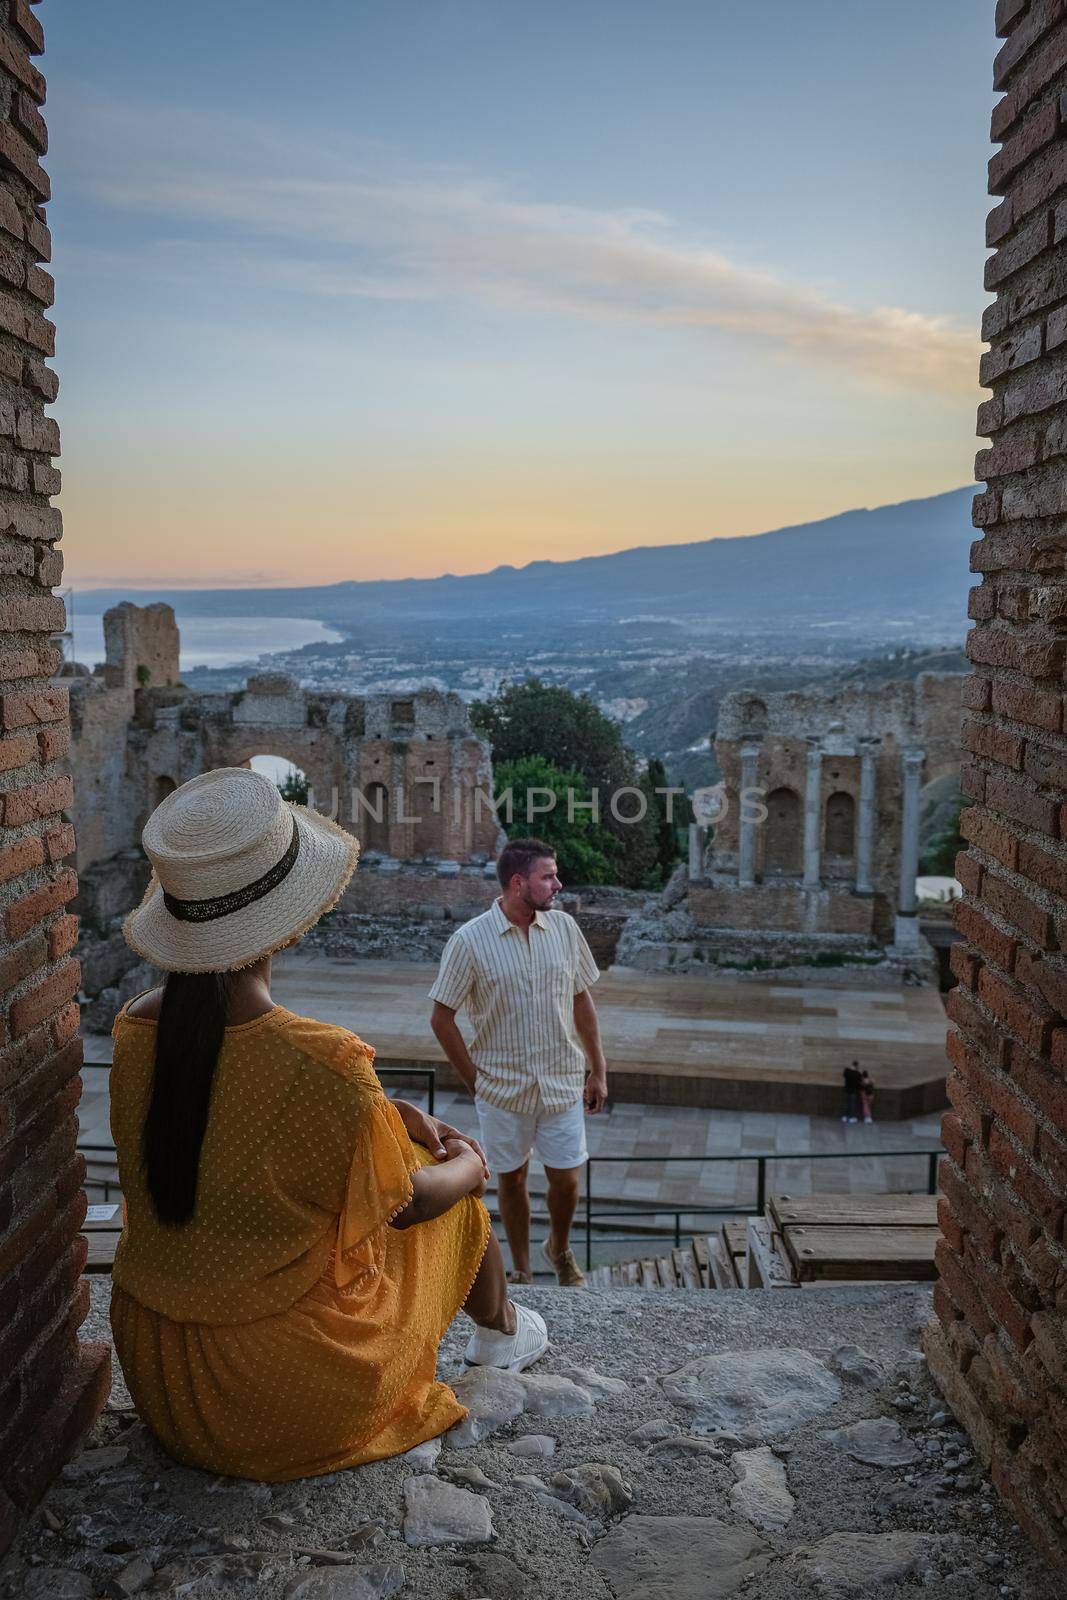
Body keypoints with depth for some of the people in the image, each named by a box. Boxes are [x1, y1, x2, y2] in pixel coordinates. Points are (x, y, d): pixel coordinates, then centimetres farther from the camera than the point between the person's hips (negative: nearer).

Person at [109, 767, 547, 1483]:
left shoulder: (137, 1027, -12)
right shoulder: (325, 1066, -32)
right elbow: (403, 1203, -14)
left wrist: (385, 1113, 13)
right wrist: (468, 1168, 8)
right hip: (292, 1400, -5)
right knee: (452, 1188, 16)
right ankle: (502, 1332, 47)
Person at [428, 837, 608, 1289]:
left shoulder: (565, 928, -3)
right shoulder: (469, 940, -14)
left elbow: (582, 1002, 7)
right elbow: (441, 1017, -7)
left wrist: (598, 1070, 7)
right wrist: (474, 1079, -6)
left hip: (562, 1082, 2)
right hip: (502, 1087, -2)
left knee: (566, 1179, 8)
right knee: (511, 1179, 12)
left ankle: (560, 1249, 38)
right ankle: (521, 1270, 32)